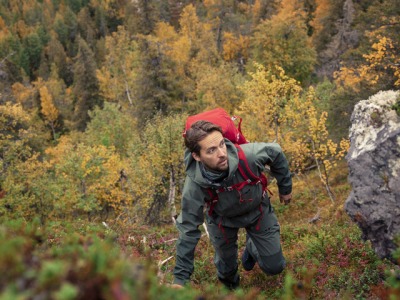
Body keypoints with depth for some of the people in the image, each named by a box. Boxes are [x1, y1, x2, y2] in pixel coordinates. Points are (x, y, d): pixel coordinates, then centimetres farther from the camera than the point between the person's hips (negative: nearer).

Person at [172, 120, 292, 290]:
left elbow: (275, 153, -16)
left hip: (258, 210, 1)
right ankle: (229, 286, 56)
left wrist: (285, 188, -1)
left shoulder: (249, 156, -40)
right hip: (222, 219, -1)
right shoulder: (194, 187, -38)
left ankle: (251, 246, 44)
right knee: (226, 268, 17)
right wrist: (180, 279, -21)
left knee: (274, 267, 10)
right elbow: (188, 231, -25)